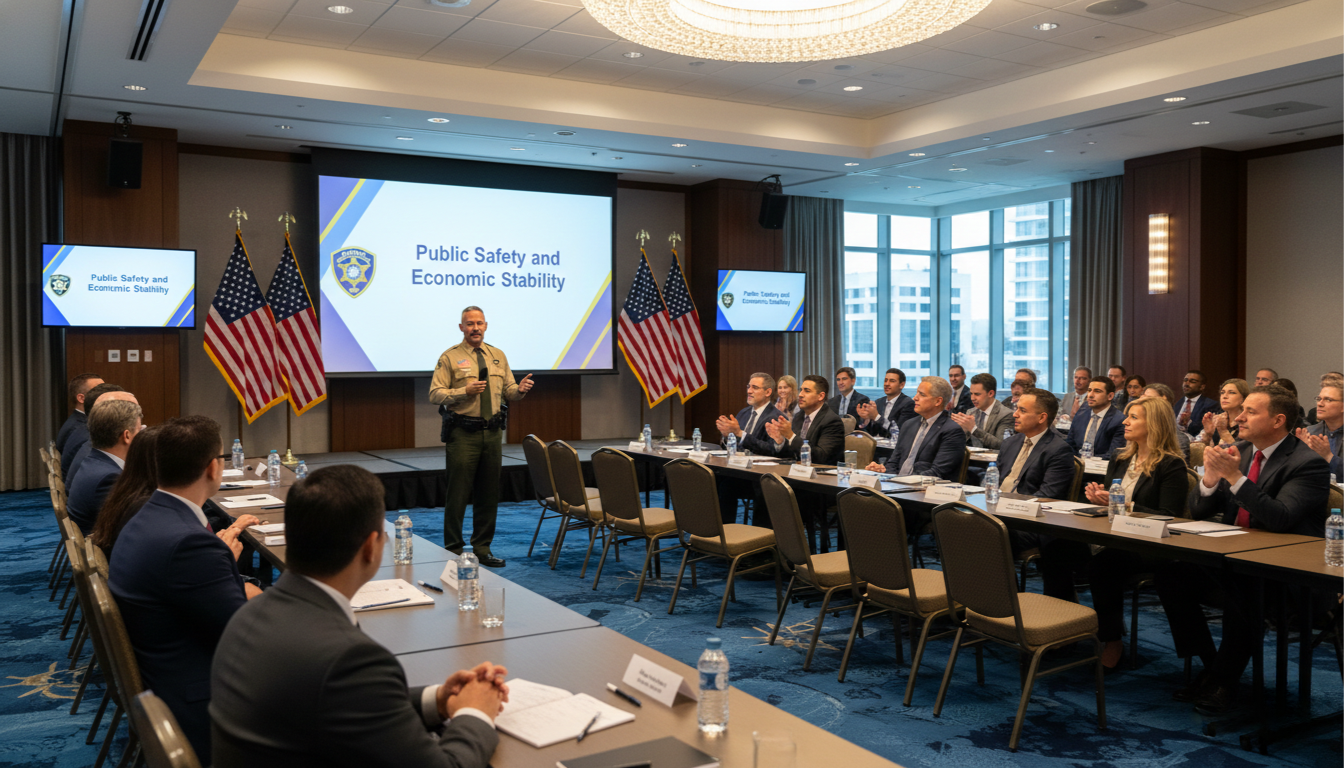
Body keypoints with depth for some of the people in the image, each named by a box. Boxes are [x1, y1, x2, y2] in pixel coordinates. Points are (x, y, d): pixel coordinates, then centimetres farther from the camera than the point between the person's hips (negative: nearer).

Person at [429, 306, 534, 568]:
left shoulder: (498, 356, 13)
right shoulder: (450, 357, -2)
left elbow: (508, 391, 15)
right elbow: (435, 394, -7)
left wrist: (520, 389, -7)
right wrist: (465, 392, -20)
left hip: (492, 433, 5)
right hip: (463, 434, -5)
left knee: (488, 494, 10)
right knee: (458, 494, -2)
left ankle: (482, 548, 21)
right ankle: (453, 551, 8)